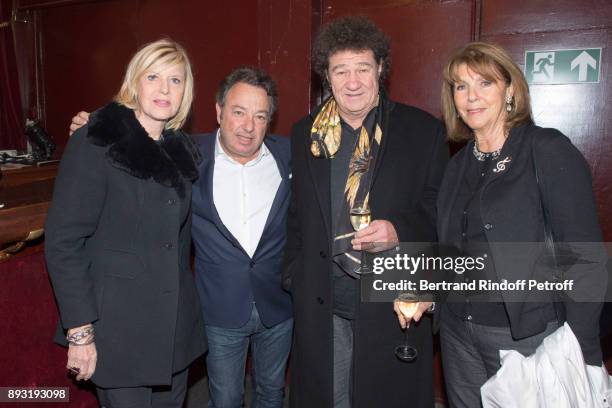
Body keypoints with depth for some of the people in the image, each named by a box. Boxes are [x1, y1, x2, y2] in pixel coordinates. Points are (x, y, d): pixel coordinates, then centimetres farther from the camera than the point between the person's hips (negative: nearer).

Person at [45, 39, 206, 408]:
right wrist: (80, 331, -15)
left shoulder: (183, 149, 6)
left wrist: (188, 305, 8)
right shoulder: (95, 144, -11)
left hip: (177, 323, 6)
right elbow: (64, 241, -14)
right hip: (119, 327, -5)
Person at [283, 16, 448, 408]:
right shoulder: (304, 134, 6)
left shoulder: (424, 130, -3)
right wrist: (295, 276, 6)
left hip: (394, 302, -2)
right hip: (321, 305, 3)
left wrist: (400, 228, -19)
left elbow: (442, 208, 0)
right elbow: (296, 215, 11)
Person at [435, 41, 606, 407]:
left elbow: (586, 260, -14)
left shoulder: (549, 151, -11)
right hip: (458, 332, 5)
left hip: (529, 336, -5)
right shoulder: (460, 164, 7)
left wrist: (582, 356, -17)